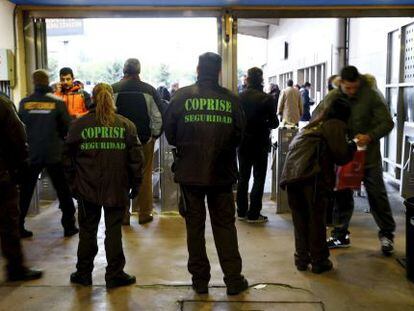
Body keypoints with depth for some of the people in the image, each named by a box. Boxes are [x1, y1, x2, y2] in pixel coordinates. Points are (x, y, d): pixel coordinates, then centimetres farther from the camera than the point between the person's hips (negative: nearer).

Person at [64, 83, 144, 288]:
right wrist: (135, 185, 5)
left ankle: (83, 273, 23)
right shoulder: (126, 125, -2)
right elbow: (136, 158, -2)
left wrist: (73, 183, 11)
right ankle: (115, 275, 13)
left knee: (87, 231, 12)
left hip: (87, 189, 1)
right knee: (114, 231, 7)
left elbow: (69, 158, 2)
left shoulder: (79, 125, -2)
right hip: (117, 189, 0)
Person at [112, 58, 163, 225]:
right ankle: (144, 214, 14)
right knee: (144, 177, 9)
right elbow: (158, 117, -5)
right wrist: (155, 135, 8)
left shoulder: (113, 90, -4)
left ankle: (123, 215, 13)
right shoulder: (149, 90, -5)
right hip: (144, 140, 0)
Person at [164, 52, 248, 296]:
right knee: (225, 225, 11)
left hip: (190, 172, 0)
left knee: (195, 225, 11)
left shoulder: (182, 96, -7)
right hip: (222, 173, 1)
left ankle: (200, 279, 17)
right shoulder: (231, 99, -6)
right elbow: (239, 135, 1)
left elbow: (170, 132, -1)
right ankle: (233, 279, 15)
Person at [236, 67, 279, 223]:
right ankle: (254, 214, 4)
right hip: (260, 143, -4)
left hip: (243, 142, 4)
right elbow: (274, 122, -9)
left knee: (243, 177, 15)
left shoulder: (239, 98, -4)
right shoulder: (267, 99, -13)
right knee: (259, 178, 5)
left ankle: (242, 211, 20)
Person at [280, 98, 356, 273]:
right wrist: (352, 146, 21)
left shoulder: (311, 126, 31)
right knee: (317, 220, 6)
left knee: (300, 219, 15)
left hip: (290, 173, 6)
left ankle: (301, 259, 20)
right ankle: (319, 261, 14)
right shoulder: (335, 125, 9)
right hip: (312, 175, -6)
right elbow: (341, 155, 2)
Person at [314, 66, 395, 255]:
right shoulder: (331, 98, -4)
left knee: (377, 194, 4)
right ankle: (340, 235, 22)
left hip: (368, 154, -3)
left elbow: (387, 123, -12)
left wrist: (370, 136, -30)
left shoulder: (372, 96, -12)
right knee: (342, 195, 9)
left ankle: (387, 234, 21)